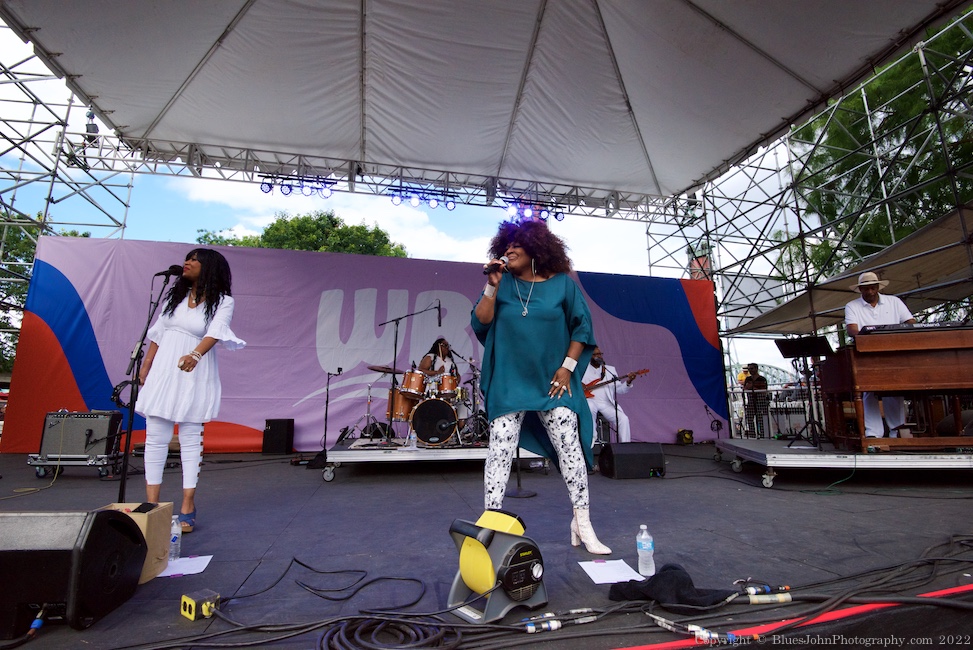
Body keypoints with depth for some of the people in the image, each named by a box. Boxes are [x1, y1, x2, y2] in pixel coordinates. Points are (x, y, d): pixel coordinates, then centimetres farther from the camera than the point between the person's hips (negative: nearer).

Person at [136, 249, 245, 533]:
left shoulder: (223, 301, -5)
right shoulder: (176, 294, 12)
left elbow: (215, 331, -22)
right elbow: (158, 332, 16)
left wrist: (195, 354, -39)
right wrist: (145, 366, 12)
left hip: (194, 374, -5)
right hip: (163, 370, 5)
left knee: (191, 439, 0)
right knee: (155, 437, 4)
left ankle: (187, 507, 7)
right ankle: (151, 504, 12)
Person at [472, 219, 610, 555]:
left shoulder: (562, 284, 0)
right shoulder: (503, 283, 4)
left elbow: (581, 328, 2)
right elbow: (480, 323, -4)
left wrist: (568, 367, -5)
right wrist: (492, 287, -14)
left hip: (552, 382, 0)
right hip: (508, 383, 1)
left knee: (570, 446, 1)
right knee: (499, 451, 0)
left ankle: (582, 524, 17)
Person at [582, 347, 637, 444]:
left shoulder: (610, 369, 20)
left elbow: (618, 389, 12)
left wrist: (628, 382, -8)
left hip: (606, 403, 3)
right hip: (589, 400, -3)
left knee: (623, 419, -20)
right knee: (590, 410, -37)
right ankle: (591, 443, -27)